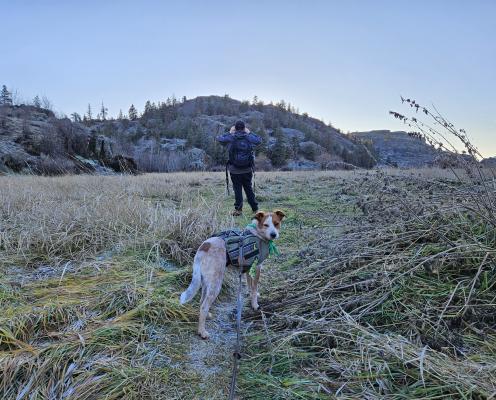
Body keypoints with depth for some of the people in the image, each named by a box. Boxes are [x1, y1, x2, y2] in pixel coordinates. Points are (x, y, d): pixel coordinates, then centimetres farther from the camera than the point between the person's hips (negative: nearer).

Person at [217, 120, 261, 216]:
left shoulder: (230, 138, -5)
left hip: (235, 171, -1)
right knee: (249, 189, 13)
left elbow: (219, 138, 11)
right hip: (247, 170, 1)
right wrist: (249, 133, 22)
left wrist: (229, 133, 18)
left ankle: (238, 209, 9)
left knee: (237, 189, 8)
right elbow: (259, 140, 18)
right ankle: (255, 209, 20)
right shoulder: (249, 138, -2)